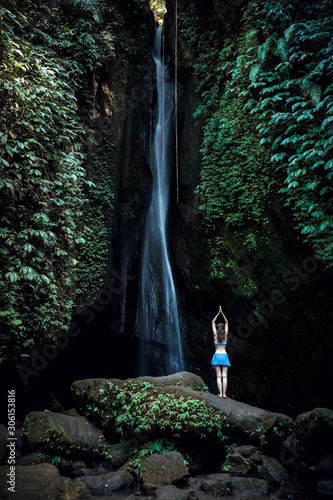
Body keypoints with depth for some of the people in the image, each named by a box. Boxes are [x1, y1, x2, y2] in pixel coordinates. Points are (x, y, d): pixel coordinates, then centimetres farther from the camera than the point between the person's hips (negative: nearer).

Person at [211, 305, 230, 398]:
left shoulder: (215, 335, -1)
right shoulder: (225, 335, 1)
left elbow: (213, 322, 7)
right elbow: (226, 322, 10)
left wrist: (218, 313, 7)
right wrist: (222, 313, 7)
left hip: (217, 355, -1)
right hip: (224, 355, 1)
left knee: (218, 376, -2)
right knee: (224, 376, 0)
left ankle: (220, 393, -6)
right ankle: (224, 393, -3)